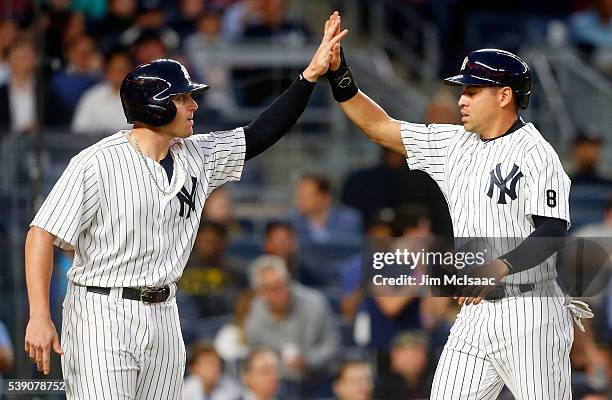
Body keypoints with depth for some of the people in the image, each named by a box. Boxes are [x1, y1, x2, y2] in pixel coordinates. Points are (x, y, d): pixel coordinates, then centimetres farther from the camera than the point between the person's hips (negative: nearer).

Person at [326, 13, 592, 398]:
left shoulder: (534, 153, -10)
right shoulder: (455, 145, 12)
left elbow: (552, 233, -20)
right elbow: (379, 126, 16)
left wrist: (497, 269, -34)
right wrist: (339, 73, 4)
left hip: (529, 313, -7)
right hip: (475, 312, 7)